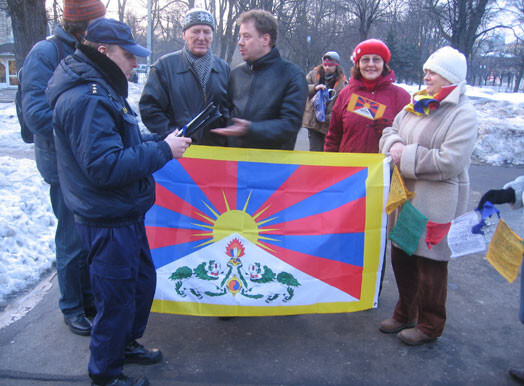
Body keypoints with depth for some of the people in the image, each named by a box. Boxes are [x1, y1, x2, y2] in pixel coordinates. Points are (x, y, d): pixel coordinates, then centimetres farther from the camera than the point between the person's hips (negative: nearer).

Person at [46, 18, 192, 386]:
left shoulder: (101, 91, 13)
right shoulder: (85, 100, -22)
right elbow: (104, 165, -29)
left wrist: (162, 140, 3)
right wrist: (163, 150, -23)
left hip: (126, 214, 10)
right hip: (107, 221, -10)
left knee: (143, 280, 22)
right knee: (117, 297, 5)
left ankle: (126, 343, 44)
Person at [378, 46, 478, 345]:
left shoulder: (463, 114, -12)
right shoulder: (417, 105, 11)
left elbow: (450, 161, -22)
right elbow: (390, 132, 15)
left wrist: (408, 156, -17)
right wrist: (395, 144, -8)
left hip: (436, 203, -8)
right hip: (405, 196, 8)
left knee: (430, 262, 3)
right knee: (401, 257, 17)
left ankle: (429, 326, 23)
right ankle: (406, 314, 36)